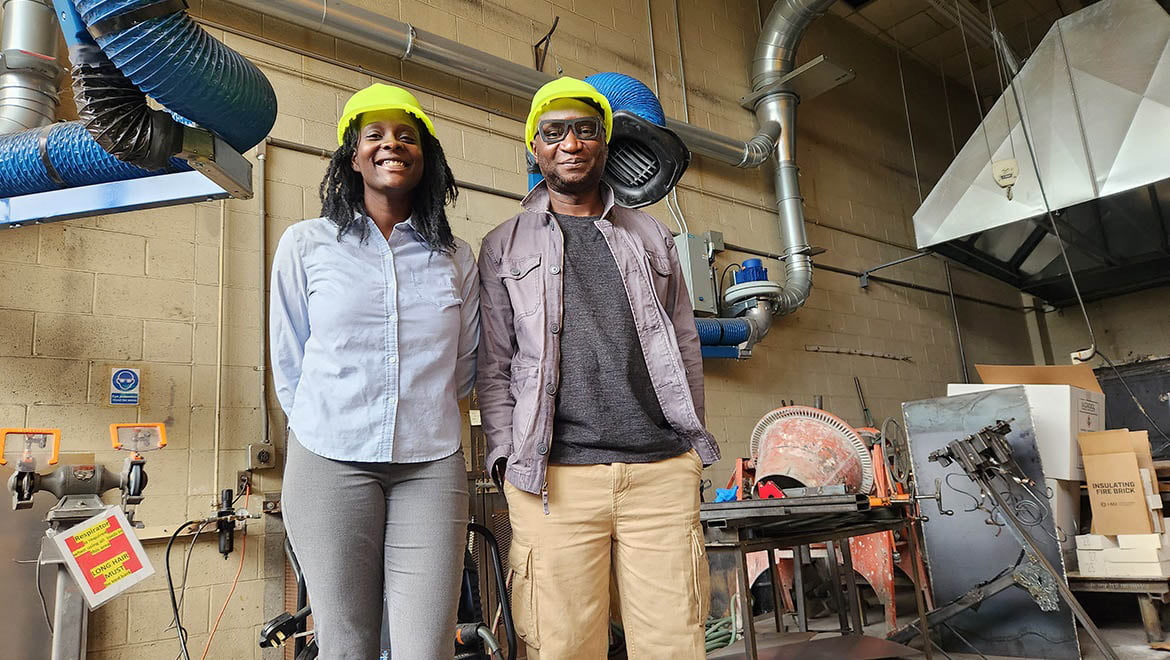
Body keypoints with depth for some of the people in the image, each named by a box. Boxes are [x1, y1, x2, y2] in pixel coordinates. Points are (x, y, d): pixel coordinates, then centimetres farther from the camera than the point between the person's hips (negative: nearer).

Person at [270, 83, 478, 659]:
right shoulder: (306, 244, 4)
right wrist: (330, 429, 11)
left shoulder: (456, 257, 9)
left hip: (431, 465, 1)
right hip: (329, 463, -1)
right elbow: (289, 363, 9)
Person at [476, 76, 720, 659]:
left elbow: (686, 347, 17)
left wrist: (691, 441, 10)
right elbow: (493, 366, 8)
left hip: (661, 469, 2)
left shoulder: (650, 235, 18)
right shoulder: (504, 246, 13)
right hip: (553, 478, -1)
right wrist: (507, 457, -2)